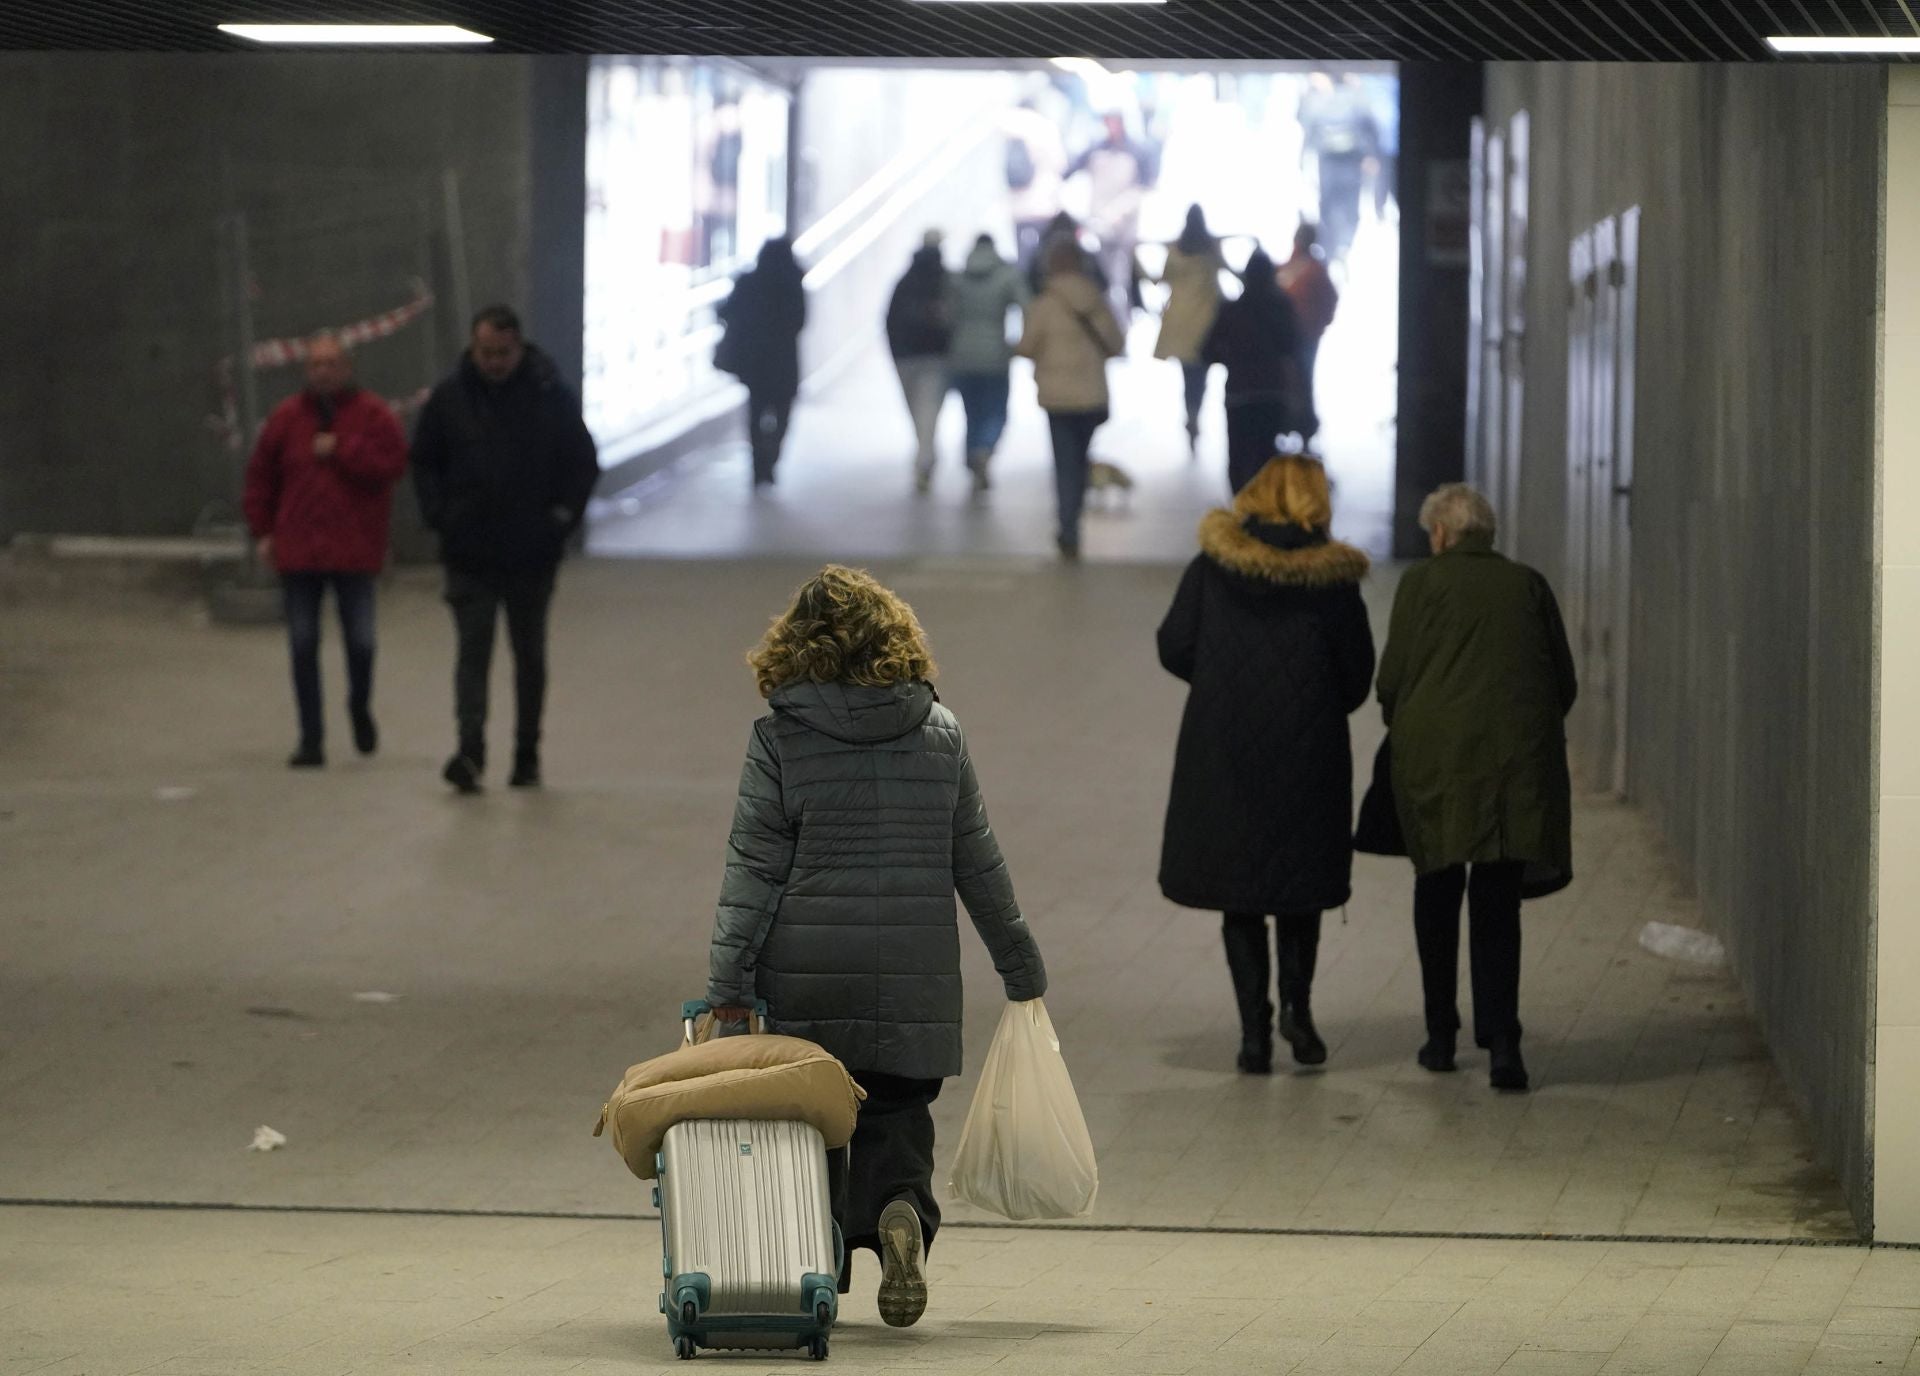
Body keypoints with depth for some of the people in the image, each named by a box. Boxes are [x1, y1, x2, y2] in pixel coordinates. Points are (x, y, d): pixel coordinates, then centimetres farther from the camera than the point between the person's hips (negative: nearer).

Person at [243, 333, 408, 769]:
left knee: (360, 640, 1)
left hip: (354, 550, -2)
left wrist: (340, 450, -16)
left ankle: (360, 708, 30)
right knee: (303, 646, 2)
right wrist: (263, 531, 5)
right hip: (297, 550, 2)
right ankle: (311, 737, 7)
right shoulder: (287, 417, 6)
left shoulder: (372, 415, 0)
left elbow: (392, 464, -12)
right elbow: (260, 475, 11)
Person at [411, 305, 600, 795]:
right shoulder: (449, 398, -1)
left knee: (529, 654, 11)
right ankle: (470, 752, -18)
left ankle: (527, 755, 21)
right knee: (473, 649, -9)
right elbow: (424, 461, 11)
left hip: (532, 554, 0)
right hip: (469, 554, 0)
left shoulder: (552, 396, -4)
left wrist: (563, 516, -5)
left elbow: (583, 463, 5)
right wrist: (439, 514, -2)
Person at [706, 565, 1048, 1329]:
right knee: (896, 1118, 8)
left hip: (805, 979, -2)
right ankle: (901, 1212, -20)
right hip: (915, 980, 2)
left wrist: (729, 986, -4)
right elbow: (977, 862, 9)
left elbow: (754, 870, -6)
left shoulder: (780, 738, -4)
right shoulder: (939, 733, 4)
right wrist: (1020, 968, 18)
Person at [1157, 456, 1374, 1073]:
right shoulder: (1333, 578, -6)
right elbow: (1358, 676, -2)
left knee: (1240, 892, 8)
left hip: (1223, 747, 1)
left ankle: (1255, 1026, 1)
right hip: (1308, 750, -1)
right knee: (1301, 882, 15)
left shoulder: (1212, 567, -3)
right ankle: (1296, 1002, -2)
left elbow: (1173, 647, -2)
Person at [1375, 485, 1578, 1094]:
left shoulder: (1422, 583, 1)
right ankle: (1500, 1038, -11)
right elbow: (1564, 682, 10)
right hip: (1519, 760, 2)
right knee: (1498, 901, 3)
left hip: (1437, 756, -2)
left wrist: (1404, 735, 17)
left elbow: (1392, 681, -1)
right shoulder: (1529, 585, 9)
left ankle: (1441, 1035, 17)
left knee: (1438, 891, 13)